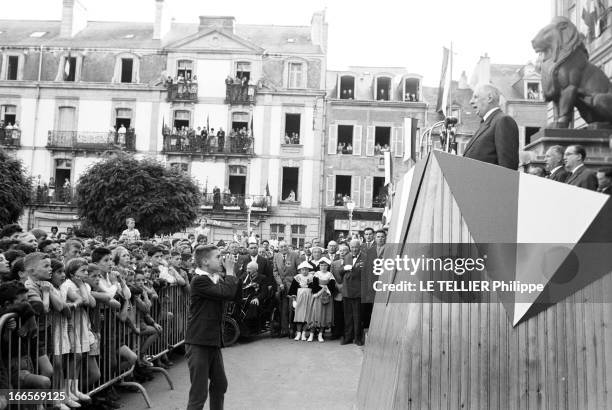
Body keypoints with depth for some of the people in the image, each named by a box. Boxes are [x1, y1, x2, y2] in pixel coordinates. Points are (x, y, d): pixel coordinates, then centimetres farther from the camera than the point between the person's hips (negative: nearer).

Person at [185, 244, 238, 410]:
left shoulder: (216, 278, 11)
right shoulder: (199, 280, -17)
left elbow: (234, 295, 9)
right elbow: (227, 293, -26)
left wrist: (230, 273, 0)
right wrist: (230, 271, -13)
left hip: (213, 341, 9)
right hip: (198, 343, -9)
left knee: (220, 384, 21)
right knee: (199, 393, -4)